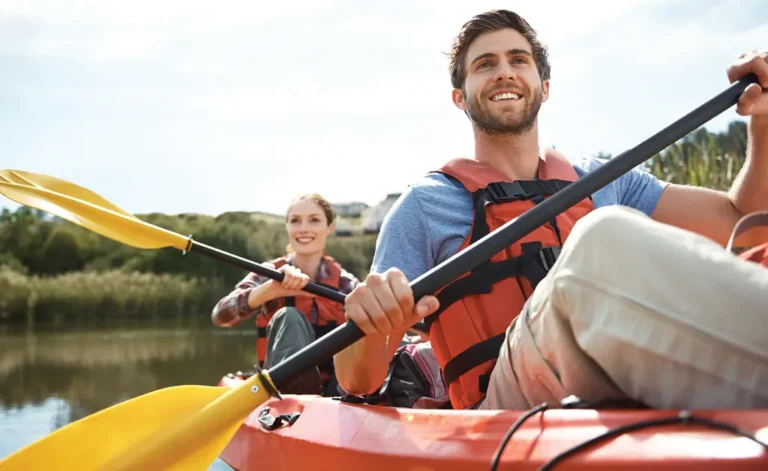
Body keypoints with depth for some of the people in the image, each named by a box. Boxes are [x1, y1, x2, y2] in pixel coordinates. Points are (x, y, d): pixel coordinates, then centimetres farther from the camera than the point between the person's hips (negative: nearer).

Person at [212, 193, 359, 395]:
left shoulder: (345, 283, 2)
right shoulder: (270, 274, 0)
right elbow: (220, 315, -19)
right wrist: (271, 289, -37)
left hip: (335, 388, 1)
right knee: (288, 317, -28)